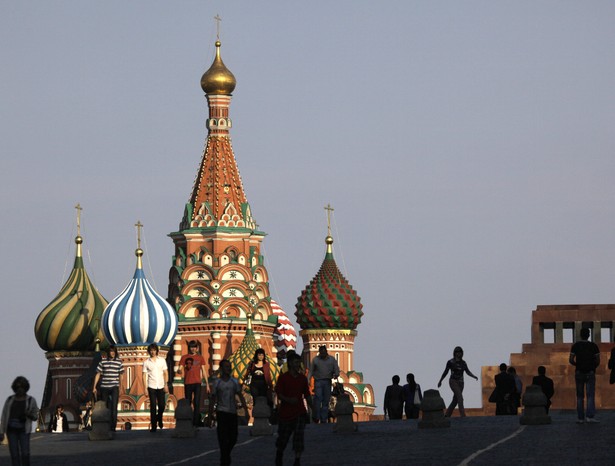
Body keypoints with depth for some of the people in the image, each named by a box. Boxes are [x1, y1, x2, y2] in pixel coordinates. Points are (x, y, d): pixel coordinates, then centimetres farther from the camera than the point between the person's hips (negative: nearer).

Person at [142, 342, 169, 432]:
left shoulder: (162, 360, 6)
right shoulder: (146, 362, 3)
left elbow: (166, 373, 7)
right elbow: (144, 375, 3)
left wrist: (166, 385, -2)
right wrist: (145, 388, -3)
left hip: (161, 387, 1)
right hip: (151, 387, -1)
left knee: (162, 405, 2)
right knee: (153, 407, -3)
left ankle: (159, 418, 32)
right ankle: (153, 426, 0)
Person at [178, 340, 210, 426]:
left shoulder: (200, 358, 10)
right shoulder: (184, 357, 6)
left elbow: (203, 371, 12)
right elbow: (180, 370, 0)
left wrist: (207, 384, 8)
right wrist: (179, 371, -26)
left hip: (197, 383, 0)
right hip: (188, 383, 0)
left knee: (197, 403, -7)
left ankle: (196, 422, -9)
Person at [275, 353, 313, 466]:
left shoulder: (303, 378, 7)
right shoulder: (283, 378, -4)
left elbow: (307, 395, 13)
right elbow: (279, 394, -9)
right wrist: (288, 400, -26)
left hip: (299, 412, 2)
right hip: (285, 413, -2)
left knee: (299, 435, -11)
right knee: (283, 437, 8)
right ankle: (279, 456, 32)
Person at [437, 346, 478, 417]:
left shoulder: (463, 363, 8)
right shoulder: (450, 362, -5)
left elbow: (468, 372, 3)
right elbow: (445, 372, 4)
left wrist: (474, 376, -16)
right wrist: (440, 381, 10)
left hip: (460, 383, 6)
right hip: (453, 382, -6)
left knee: (455, 400, 9)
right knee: (460, 397, -21)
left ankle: (447, 415, 23)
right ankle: (463, 415, -27)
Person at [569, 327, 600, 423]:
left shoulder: (575, 346, -1)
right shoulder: (593, 346, -3)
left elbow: (571, 360, -5)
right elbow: (598, 361, -3)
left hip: (579, 372, 2)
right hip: (590, 373, -2)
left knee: (579, 396, 9)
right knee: (590, 395, -6)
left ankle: (580, 418, 6)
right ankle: (590, 416, -20)